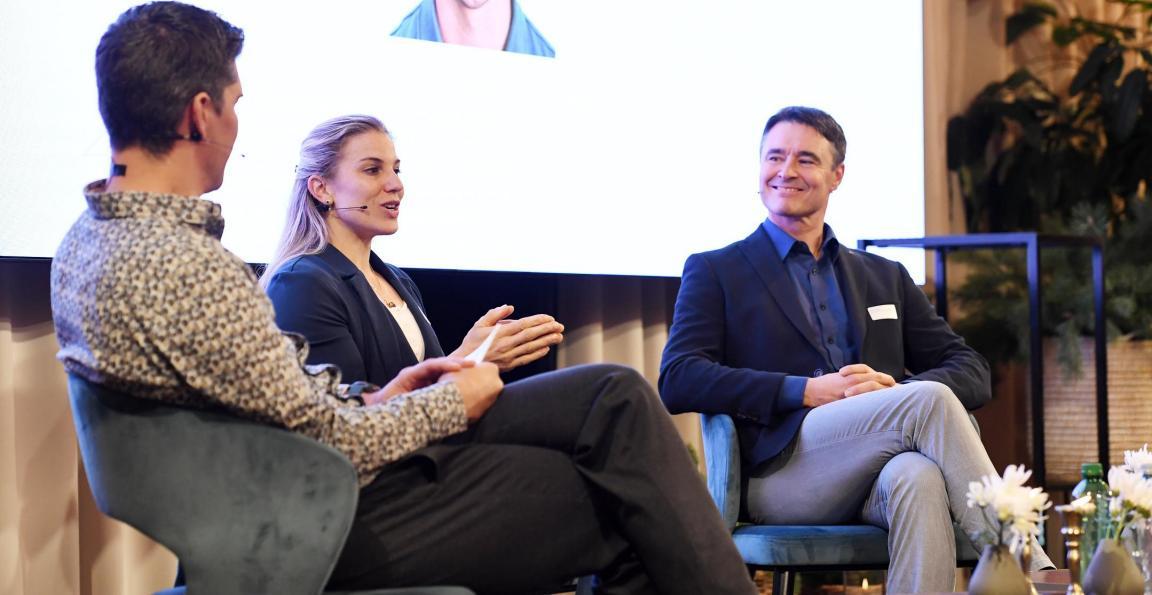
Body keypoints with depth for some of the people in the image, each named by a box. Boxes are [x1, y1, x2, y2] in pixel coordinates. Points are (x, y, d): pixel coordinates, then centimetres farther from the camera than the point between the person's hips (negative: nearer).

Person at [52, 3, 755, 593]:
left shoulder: (89, 239, 4)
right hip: (346, 515, -10)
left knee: (617, 394, 8)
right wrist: (452, 402, -4)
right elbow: (334, 445, -21)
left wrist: (374, 402, 8)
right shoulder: (183, 268, -27)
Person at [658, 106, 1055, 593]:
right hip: (782, 472, -3)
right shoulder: (714, 272, 16)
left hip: (884, 475, 3)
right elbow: (676, 381, -1)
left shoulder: (885, 278, 27)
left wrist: (897, 389, -6)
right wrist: (807, 391, -11)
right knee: (928, 401, -28)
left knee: (920, 478, -36)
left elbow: (972, 374, 18)